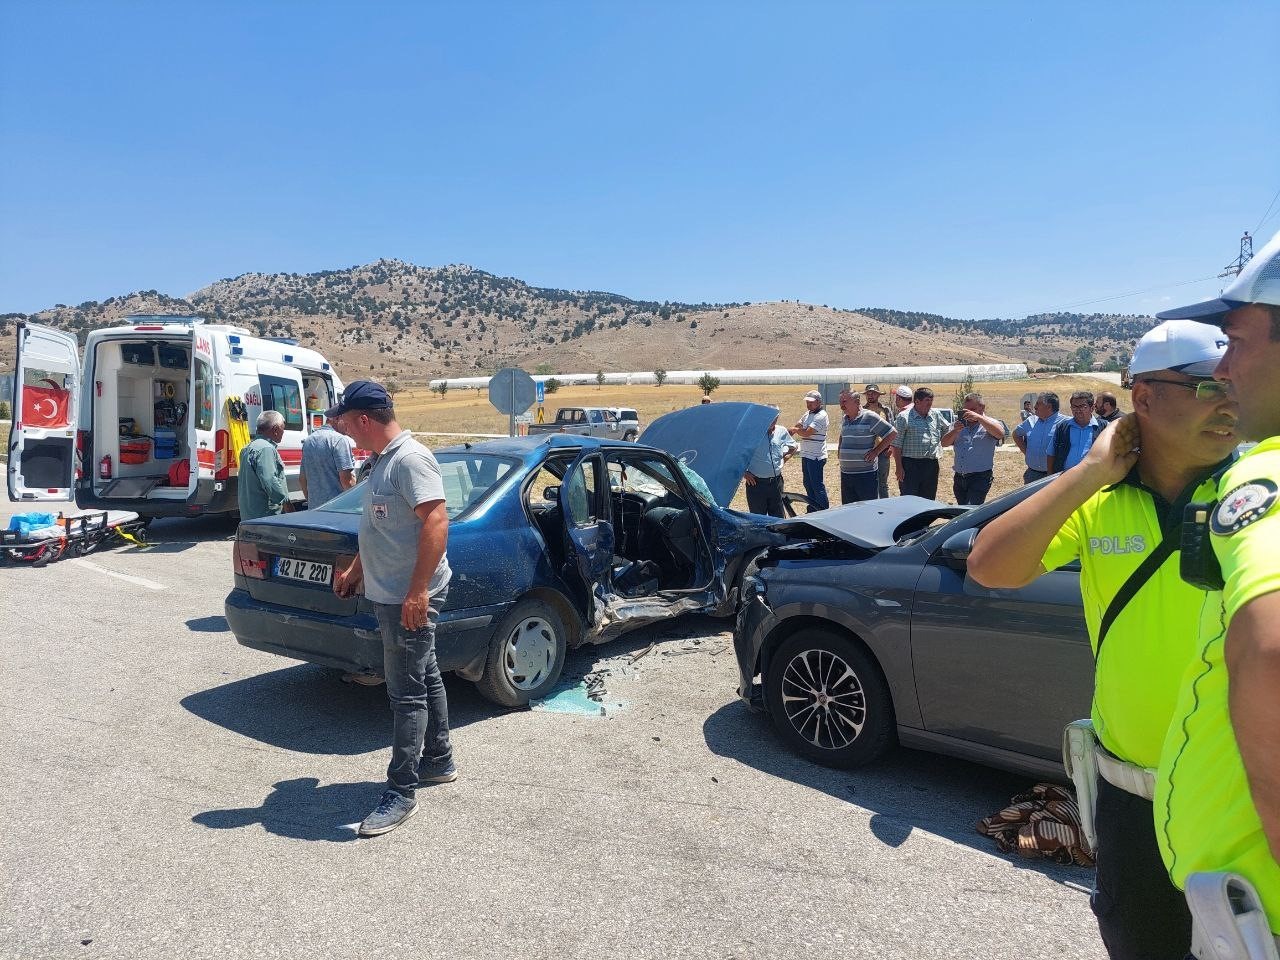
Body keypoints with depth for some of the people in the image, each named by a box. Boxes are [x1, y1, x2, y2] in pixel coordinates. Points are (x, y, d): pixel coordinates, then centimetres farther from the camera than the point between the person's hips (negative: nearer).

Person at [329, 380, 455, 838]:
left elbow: (436, 522, -27)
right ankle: (439, 761, 33)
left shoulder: (410, 459, -19)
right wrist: (355, 571, 28)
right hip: (391, 594, 10)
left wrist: (417, 591, -30)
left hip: (408, 599, -10)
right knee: (425, 679, 19)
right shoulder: (385, 459, 14)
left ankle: (401, 794, 5)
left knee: (407, 694, -4)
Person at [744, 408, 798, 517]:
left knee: (778, 516, 11)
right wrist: (744, 472, -8)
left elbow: (794, 447, 22)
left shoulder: (782, 432, 4)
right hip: (756, 483, -3)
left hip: (776, 482, 4)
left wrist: (784, 458, 7)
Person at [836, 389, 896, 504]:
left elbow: (892, 433, -9)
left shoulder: (870, 417, -11)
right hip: (845, 472, 7)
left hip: (865, 473, -7)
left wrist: (876, 451, -9)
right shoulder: (843, 419, 11)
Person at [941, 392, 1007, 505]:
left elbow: (1000, 433, -24)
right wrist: (955, 431, -16)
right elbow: (944, 443, 4)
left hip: (980, 477, -5)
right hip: (959, 477, 6)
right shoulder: (959, 424, 13)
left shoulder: (989, 423, -1)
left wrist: (978, 417, -29)